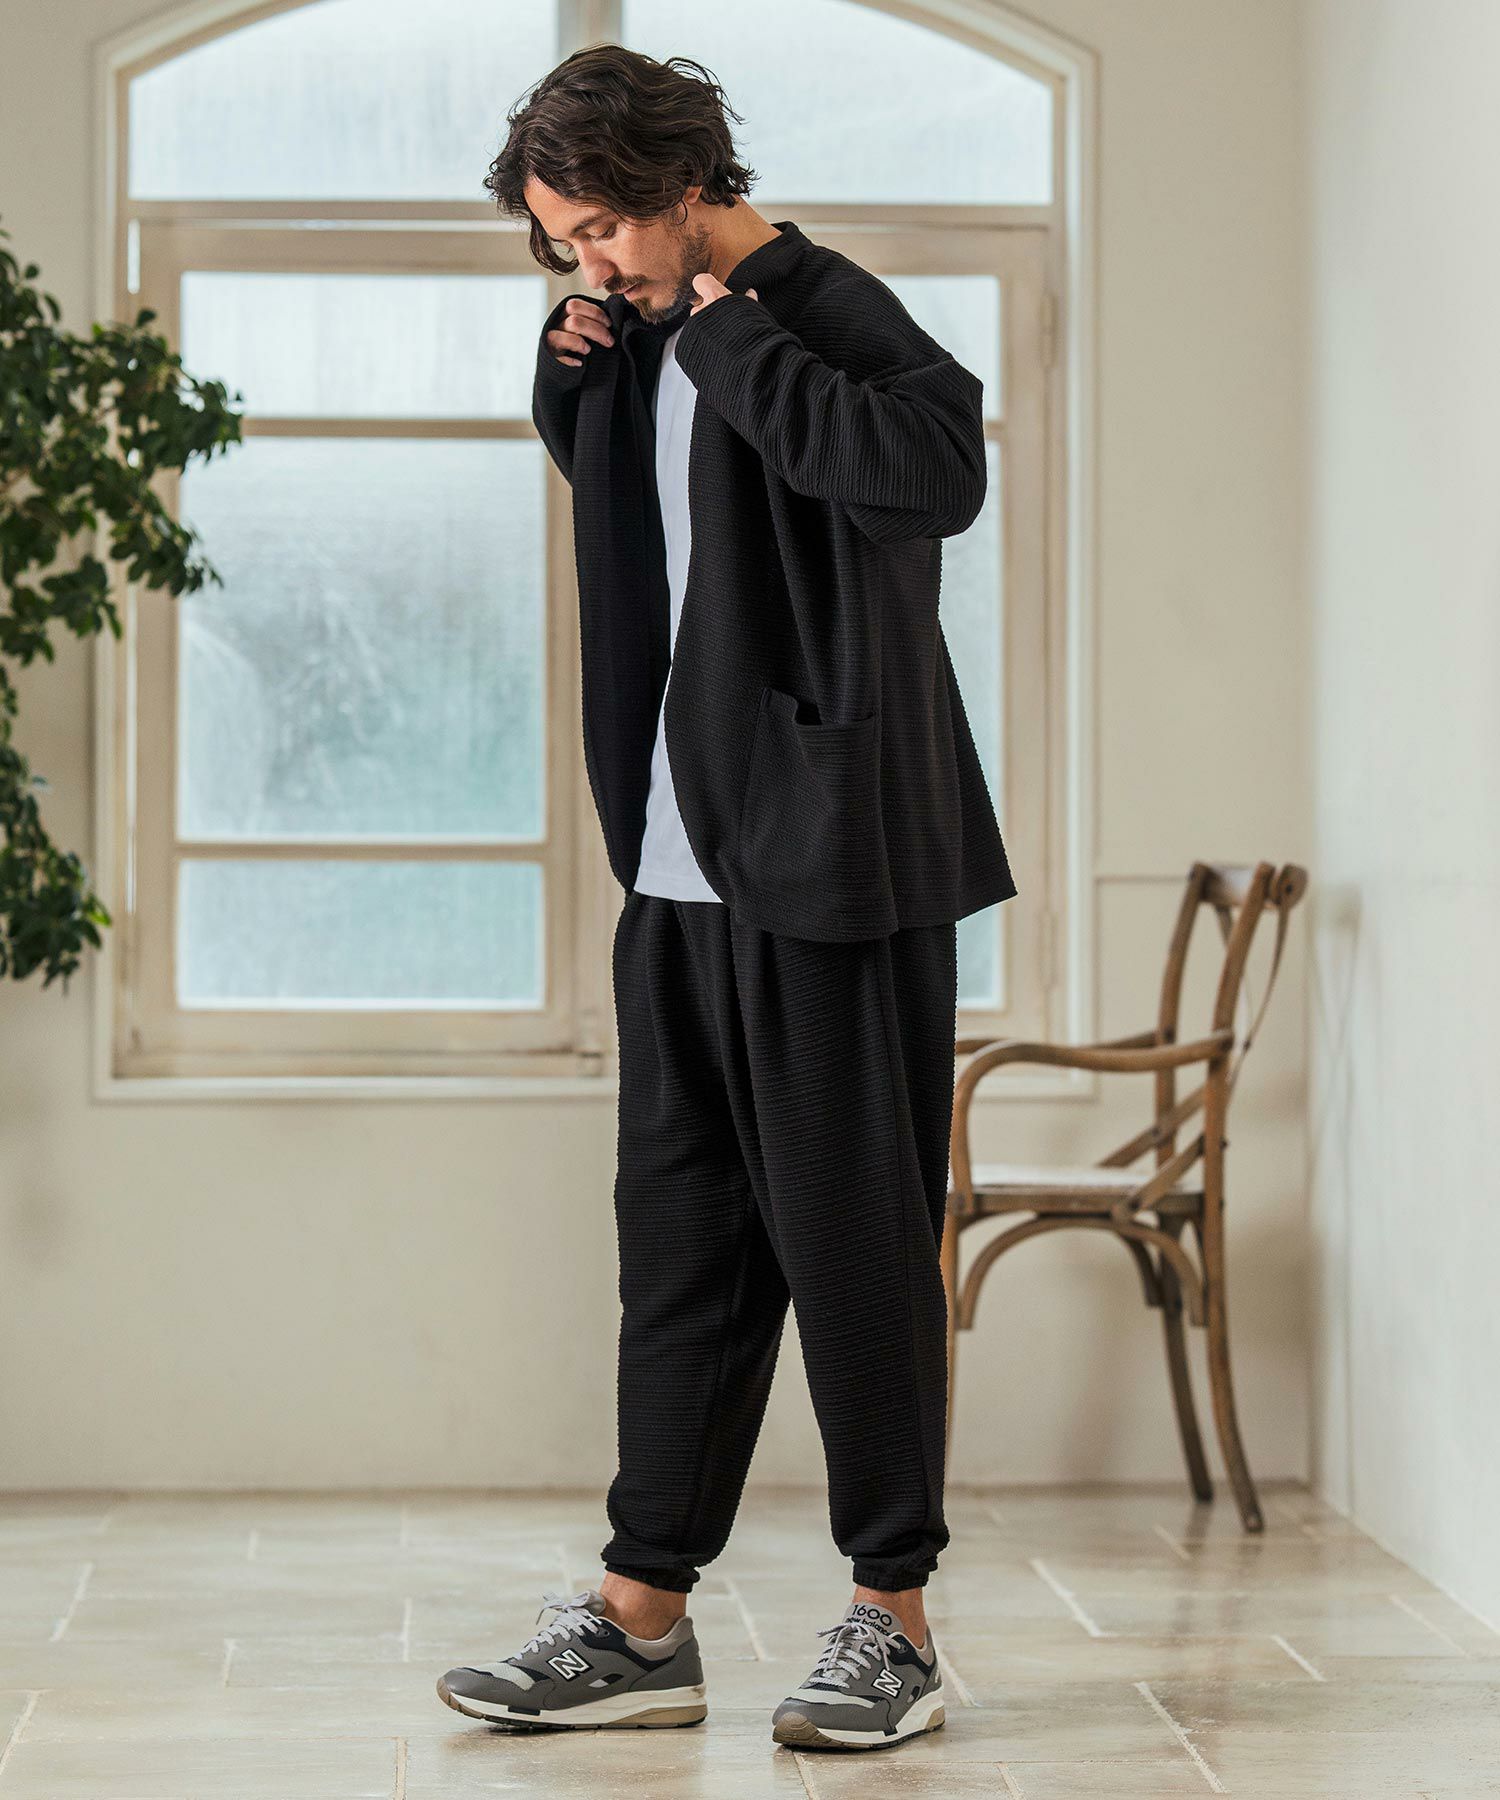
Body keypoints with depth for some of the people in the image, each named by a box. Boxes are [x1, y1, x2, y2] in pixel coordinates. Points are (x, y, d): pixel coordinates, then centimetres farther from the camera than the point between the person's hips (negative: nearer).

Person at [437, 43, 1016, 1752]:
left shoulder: (829, 314, -11)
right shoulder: (649, 345, 13)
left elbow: (943, 469, -31)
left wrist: (727, 342, -21)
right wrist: (570, 378, 12)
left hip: (833, 860, -8)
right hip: (685, 866, 8)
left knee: (850, 1231, -1)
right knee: (681, 1235, 10)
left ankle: (893, 1617, 9)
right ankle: (641, 1620, 16)